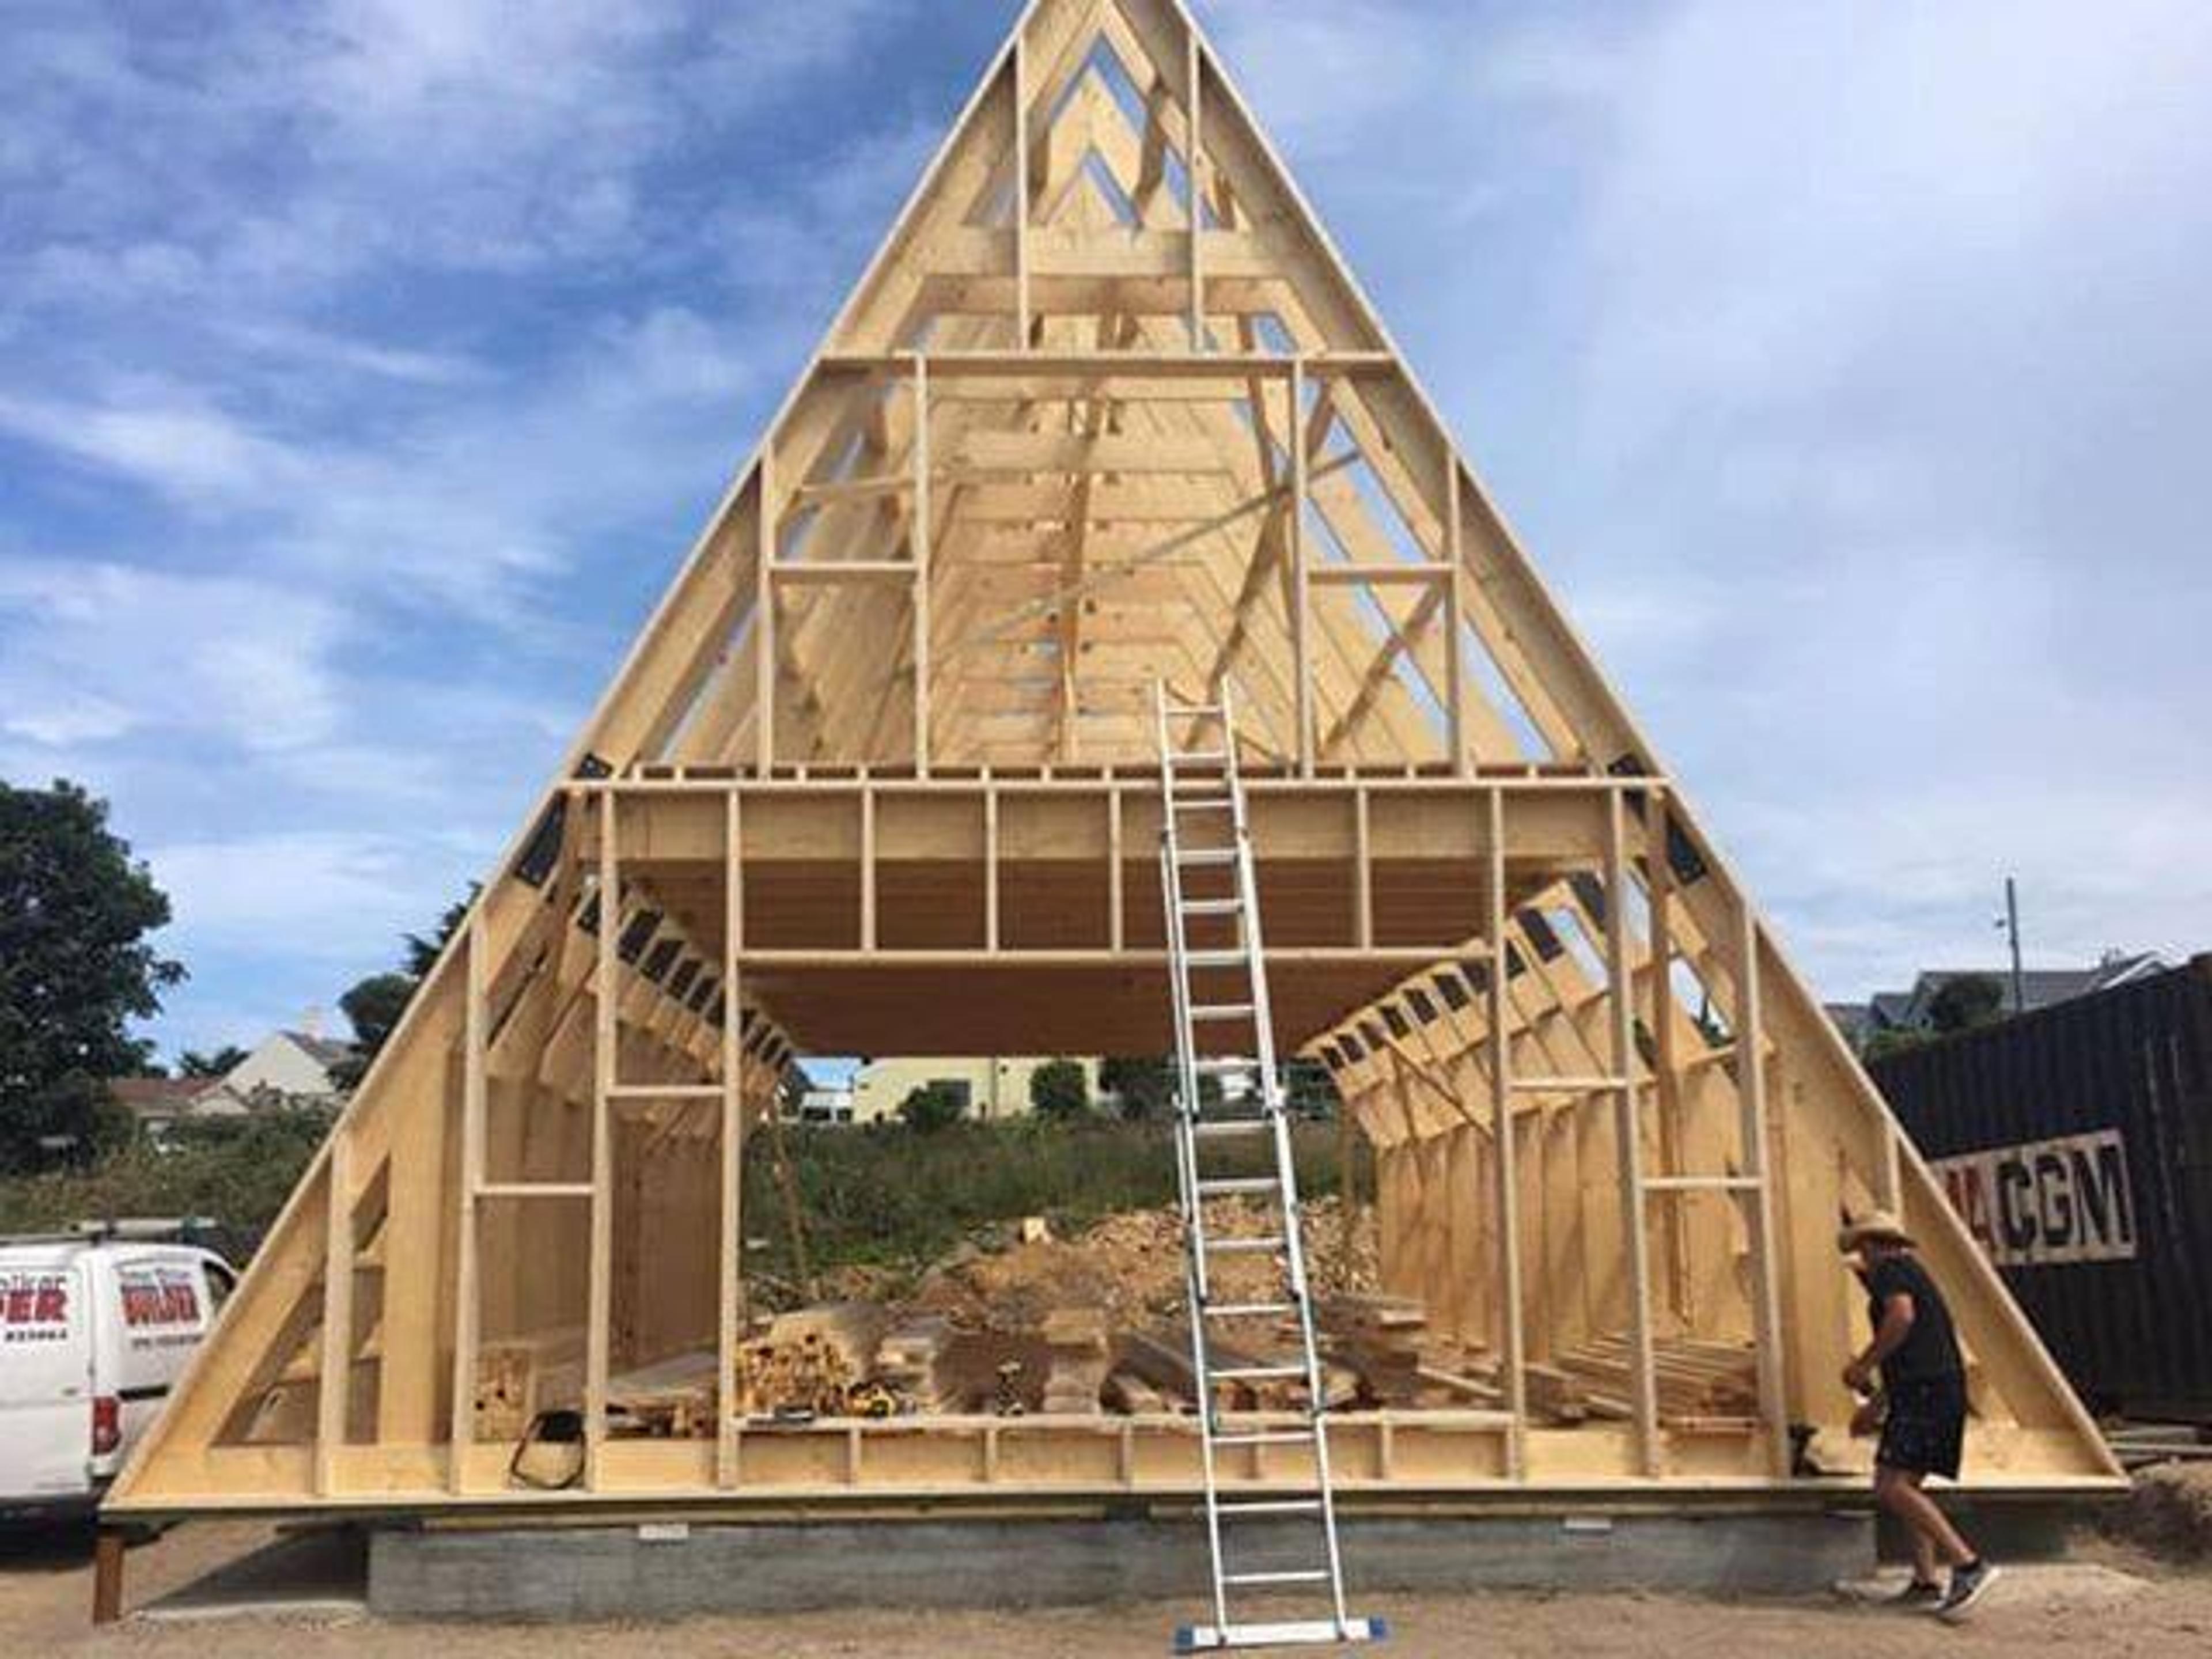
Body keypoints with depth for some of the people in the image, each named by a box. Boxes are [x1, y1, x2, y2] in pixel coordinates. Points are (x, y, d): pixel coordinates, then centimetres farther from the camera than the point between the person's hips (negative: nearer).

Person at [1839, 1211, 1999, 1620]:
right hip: (1944, 1389, 10)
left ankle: (1969, 1564, -21)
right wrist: (1877, 1405, 37)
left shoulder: (1890, 1269, -1)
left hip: (1924, 1390, -10)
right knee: (1906, 1486, 13)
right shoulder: (1915, 1275, 28)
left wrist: (1864, 1365, -13)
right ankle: (1926, 1584, 10)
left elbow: (1902, 1315, -21)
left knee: (1891, 1486, -16)